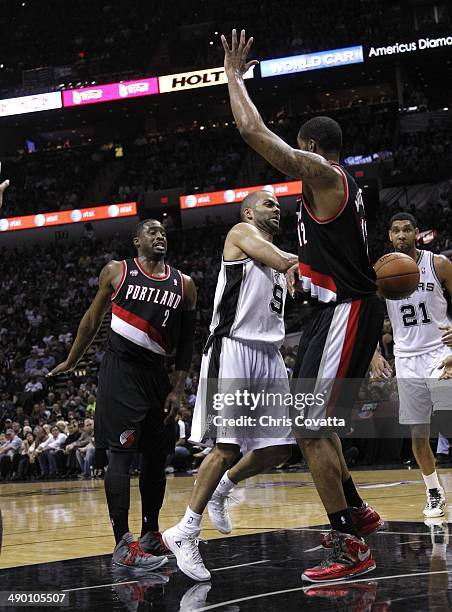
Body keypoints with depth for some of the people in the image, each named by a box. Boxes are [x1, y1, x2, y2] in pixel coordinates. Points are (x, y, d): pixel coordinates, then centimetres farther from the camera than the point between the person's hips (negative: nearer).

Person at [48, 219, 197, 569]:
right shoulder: (117, 272, 1)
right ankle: (123, 544, -12)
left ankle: (151, 535, 23)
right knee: (122, 454, -10)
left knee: (157, 456, 9)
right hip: (120, 369, -4)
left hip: (156, 373, 4)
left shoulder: (184, 285, 7)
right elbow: (93, 319, 11)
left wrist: (178, 389, 3)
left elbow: (186, 342, 9)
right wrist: (72, 362, 17)